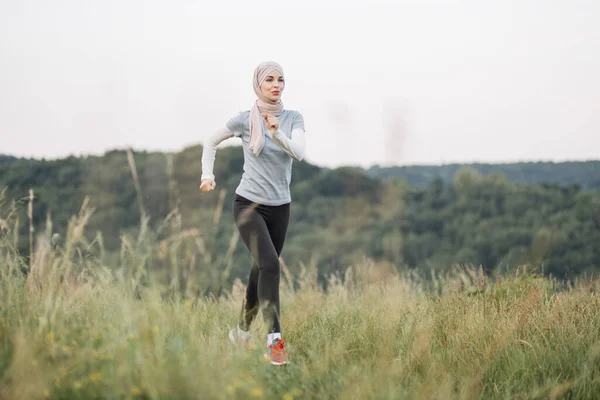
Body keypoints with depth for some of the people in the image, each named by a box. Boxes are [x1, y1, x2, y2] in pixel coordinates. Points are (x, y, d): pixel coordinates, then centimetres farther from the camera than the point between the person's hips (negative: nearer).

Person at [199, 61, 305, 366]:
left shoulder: (293, 118, 1)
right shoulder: (245, 120, -5)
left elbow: (299, 153, -17)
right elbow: (211, 143, 11)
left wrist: (277, 134, -32)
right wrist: (207, 175, 0)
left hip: (280, 206, 4)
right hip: (249, 204, -4)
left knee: (262, 270, 10)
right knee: (269, 264, -22)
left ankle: (242, 331, 31)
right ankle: (274, 339, -25)